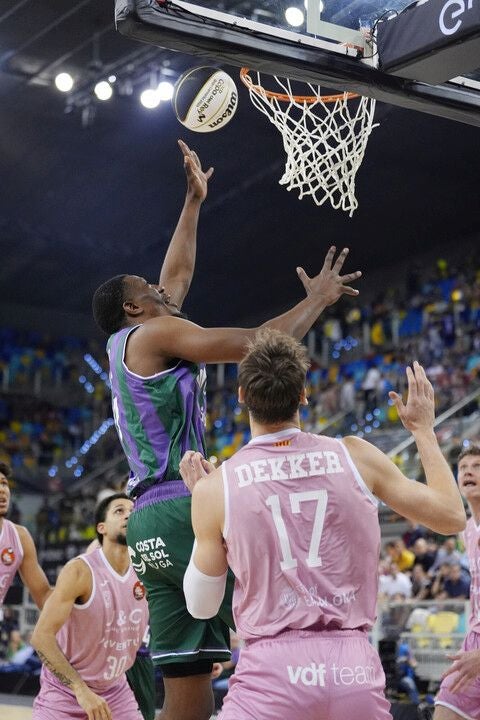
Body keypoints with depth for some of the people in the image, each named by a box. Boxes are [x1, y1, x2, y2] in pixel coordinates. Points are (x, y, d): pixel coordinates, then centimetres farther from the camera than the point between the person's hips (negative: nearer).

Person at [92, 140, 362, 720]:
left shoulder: (126, 349, 25)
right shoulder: (153, 334, 0)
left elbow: (178, 273, 38)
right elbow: (262, 344, -7)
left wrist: (194, 200, 44)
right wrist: (316, 300, 7)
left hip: (149, 523, 9)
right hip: (184, 509, -9)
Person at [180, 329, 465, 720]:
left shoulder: (215, 487, -3)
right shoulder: (355, 456, 0)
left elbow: (201, 606, 9)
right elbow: (452, 516, 11)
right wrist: (424, 430, 24)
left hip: (273, 667, -2)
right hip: (355, 668, 2)